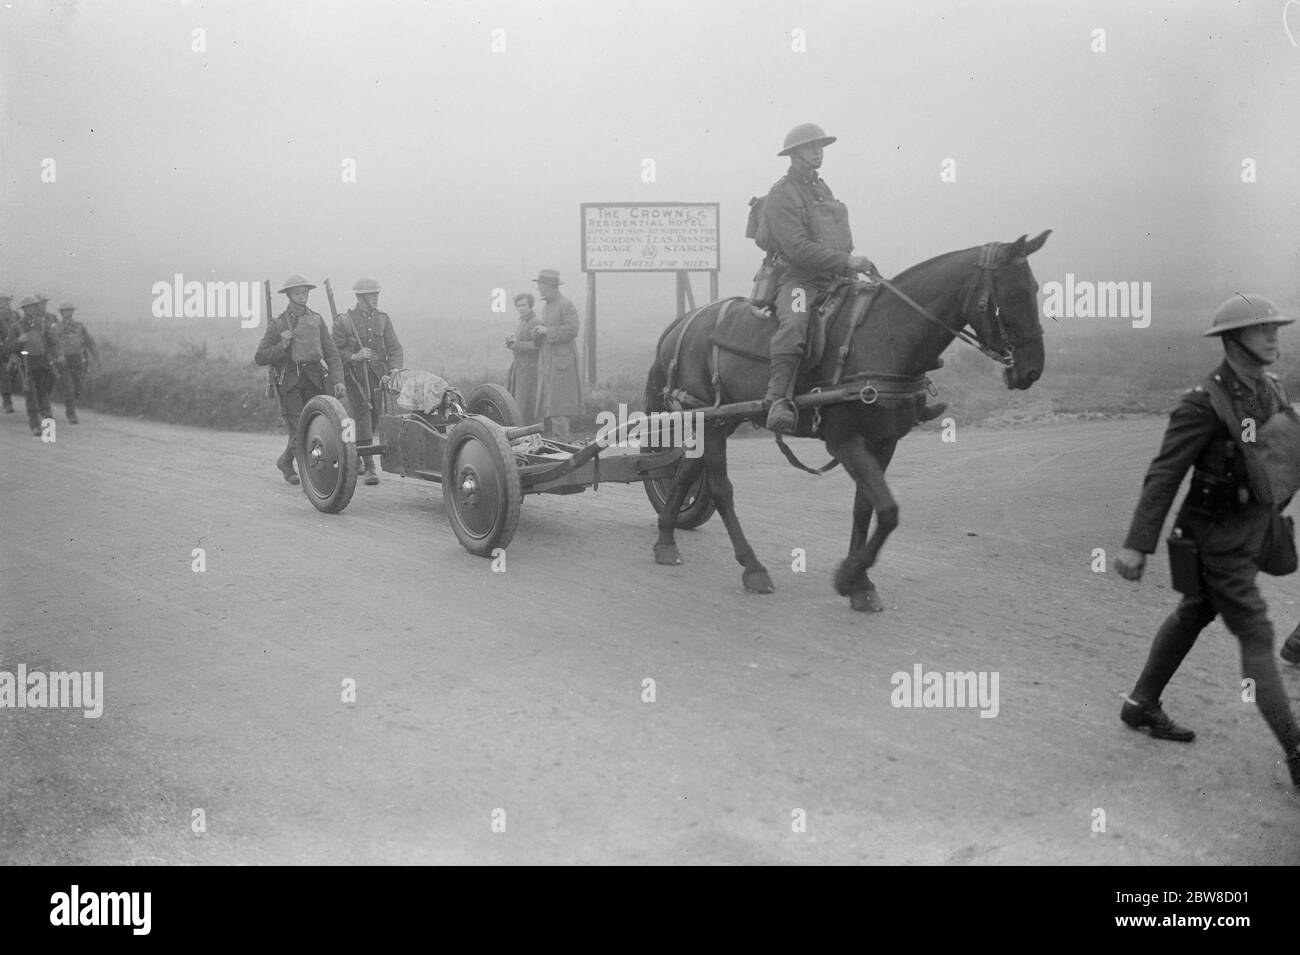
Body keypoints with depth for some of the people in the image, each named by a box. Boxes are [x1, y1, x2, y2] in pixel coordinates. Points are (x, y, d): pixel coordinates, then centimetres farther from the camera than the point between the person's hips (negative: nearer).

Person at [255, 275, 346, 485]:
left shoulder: (316, 320, 12)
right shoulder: (277, 324, 3)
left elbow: (331, 353, 7)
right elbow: (259, 358, 2)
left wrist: (338, 380, -6)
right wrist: (281, 346, -13)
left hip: (313, 380, 3)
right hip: (289, 381, -3)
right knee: (299, 431, -13)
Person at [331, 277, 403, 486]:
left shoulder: (383, 319, 8)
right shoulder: (344, 321, -2)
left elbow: (395, 348, 4)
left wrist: (395, 368, -14)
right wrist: (353, 356, -20)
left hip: (379, 376, 4)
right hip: (355, 377, -4)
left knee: (374, 420, 6)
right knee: (362, 420, -6)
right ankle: (369, 468, -3)